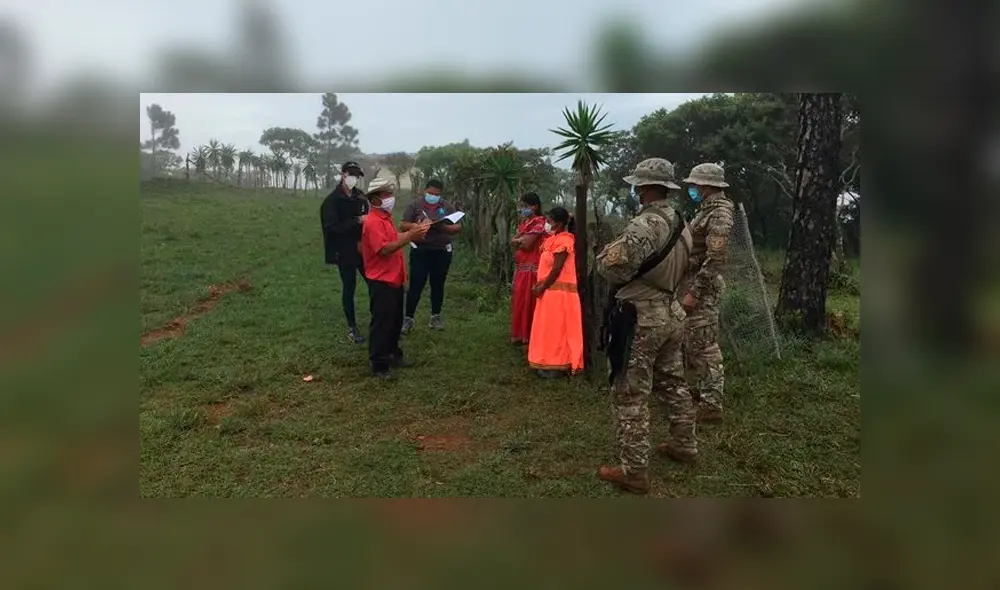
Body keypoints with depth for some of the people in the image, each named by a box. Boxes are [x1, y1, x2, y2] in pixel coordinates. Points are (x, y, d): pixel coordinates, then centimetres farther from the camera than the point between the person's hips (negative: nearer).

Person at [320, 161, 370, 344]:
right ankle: (352, 328, 17)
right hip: (345, 252, -5)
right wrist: (357, 221, -24)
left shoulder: (360, 197, 6)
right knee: (349, 288, 4)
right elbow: (333, 226, -18)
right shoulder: (332, 200, -8)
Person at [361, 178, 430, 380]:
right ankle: (379, 365, 5)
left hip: (394, 279, 10)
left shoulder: (386, 218, 13)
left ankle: (392, 353, 34)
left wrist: (413, 231, 7)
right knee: (381, 323, -3)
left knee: (395, 320, 19)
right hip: (381, 281, -10)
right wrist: (409, 237, -29)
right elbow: (384, 249, -26)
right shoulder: (373, 222, -19)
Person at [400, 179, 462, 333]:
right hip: (420, 251, -2)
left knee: (438, 285, 11)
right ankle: (408, 318, 6)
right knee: (415, 285, -2)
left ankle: (435, 317, 22)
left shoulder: (447, 207, 6)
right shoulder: (415, 205, 0)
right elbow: (403, 226, -4)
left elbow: (458, 227, 4)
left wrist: (443, 227, -15)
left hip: (442, 252, 3)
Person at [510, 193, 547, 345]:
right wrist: (523, 239, -9)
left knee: (527, 301, -5)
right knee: (519, 301, 12)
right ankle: (519, 334, 21)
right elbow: (512, 241, 9)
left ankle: (527, 335, 3)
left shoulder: (539, 222, -11)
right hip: (520, 267, 9)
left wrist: (519, 240, 0)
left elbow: (527, 244, -19)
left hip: (531, 268, -9)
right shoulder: (524, 222, 17)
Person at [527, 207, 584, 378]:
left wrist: (542, 287, -14)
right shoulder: (554, 239, 15)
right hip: (551, 290, 10)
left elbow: (557, 269, -19)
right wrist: (539, 285, 5)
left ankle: (557, 367, 2)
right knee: (550, 329, 13)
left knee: (556, 329, -4)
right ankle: (552, 363, 21)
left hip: (558, 291, -10)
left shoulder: (563, 240, -15)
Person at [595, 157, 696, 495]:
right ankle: (684, 445, 37)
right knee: (673, 384, 22)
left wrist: (609, 250, -3)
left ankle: (634, 471, 6)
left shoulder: (643, 226, -22)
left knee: (631, 395, -1)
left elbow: (611, 268, -23)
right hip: (672, 313, 9)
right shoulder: (681, 225, 7)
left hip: (642, 318, -9)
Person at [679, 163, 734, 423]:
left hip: (703, 288, -10)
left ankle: (711, 405, -1)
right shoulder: (707, 210, 15)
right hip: (695, 284, 10)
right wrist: (690, 288, 19)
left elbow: (715, 259, -23)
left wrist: (694, 292, -24)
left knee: (704, 346, -7)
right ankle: (703, 388, 33)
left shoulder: (719, 214, -16)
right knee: (692, 342, 19)